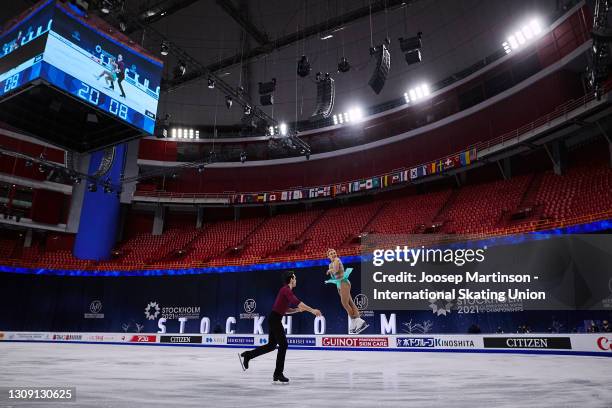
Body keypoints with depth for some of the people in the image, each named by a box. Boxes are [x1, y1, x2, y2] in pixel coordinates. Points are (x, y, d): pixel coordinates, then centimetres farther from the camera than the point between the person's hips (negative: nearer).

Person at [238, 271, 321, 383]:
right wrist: (312, 310, -34)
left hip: (274, 319, 10)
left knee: (271, 345, 16)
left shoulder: (286, 290, 16)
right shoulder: (286, 290, -14)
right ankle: (278, 374, 4)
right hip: (275, 319, -10)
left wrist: (297, 310, 7)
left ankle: (246, 355, 21)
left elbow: (286, 310, 22)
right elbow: (296, 302, -32)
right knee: (283, 344, -3)